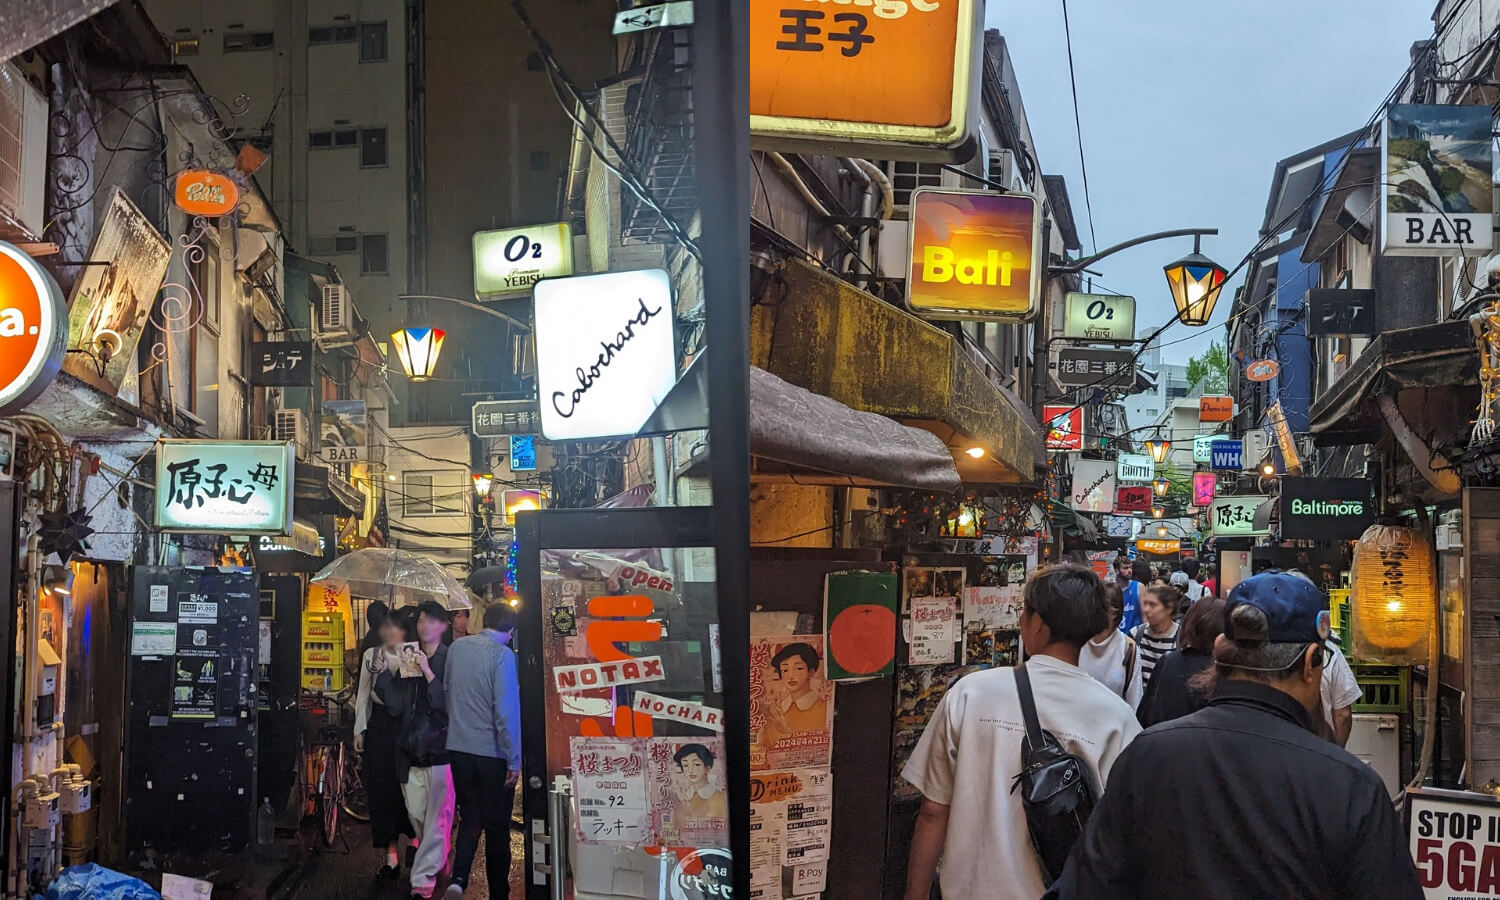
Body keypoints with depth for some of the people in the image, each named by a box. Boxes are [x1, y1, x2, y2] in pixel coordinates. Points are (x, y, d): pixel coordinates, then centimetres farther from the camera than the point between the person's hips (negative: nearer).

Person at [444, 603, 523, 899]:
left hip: (459, 748, 5)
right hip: (493, 753, -5)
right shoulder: (502, 655, -15)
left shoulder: (457, 647, 2)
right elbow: (507, 710, -17)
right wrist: (514, 760, -12)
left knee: (470, 819, 15)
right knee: (497, 826, 8)